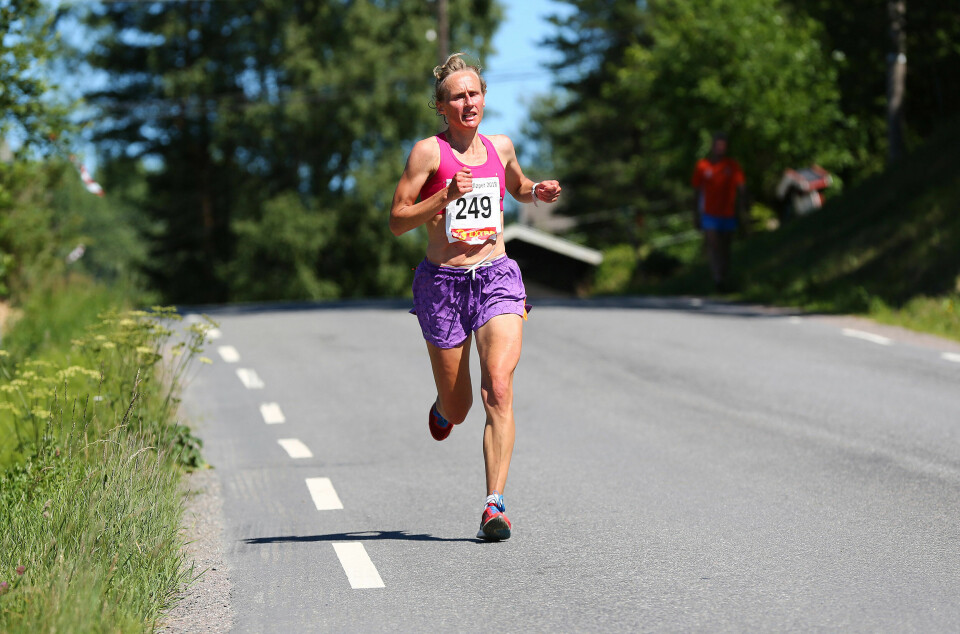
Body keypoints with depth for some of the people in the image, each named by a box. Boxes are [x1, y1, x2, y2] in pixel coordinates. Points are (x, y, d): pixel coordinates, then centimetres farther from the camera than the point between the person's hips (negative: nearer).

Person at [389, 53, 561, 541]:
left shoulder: (500, 147, 10)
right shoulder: (429, 152, -4)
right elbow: (397, 221, -6)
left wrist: (538, 193, 11)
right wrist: (444, 198, -20)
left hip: (496, 277, 2)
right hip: (442, 281, -2)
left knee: (498, 390, -18)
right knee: (458, 410, 9)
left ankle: (494, 506, -19)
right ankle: (444, 404, 49)